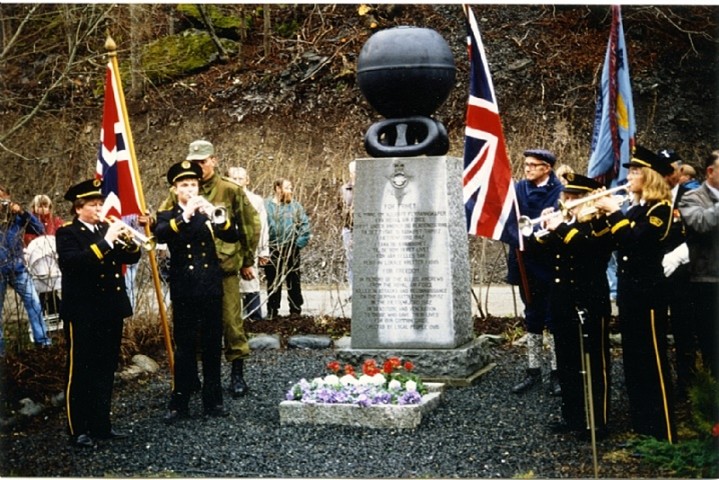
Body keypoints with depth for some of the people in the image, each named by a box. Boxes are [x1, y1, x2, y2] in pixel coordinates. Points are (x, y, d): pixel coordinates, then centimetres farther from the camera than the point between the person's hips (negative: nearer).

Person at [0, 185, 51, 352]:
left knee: (34, 302, 0)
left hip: (18, 268, 2)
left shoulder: (16, 217, 2)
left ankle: (42, 339, 10)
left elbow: (40, 230, -4)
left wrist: (23, 212, -14)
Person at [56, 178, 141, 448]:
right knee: (80, 372, 1)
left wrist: (129, 241, -10)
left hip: (111, 310, 6)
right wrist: (106, 241, -27)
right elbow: (71, 262, -24)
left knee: (106, 371, 12)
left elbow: (131, 258, 12)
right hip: (83, 312, -6)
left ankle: (101, 425, 21)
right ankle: (78, 430, 8)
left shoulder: (106, 229, 12)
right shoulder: (67, 233, -6)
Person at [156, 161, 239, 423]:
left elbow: (232, 237, -6)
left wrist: (217, 216, -24)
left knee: (212, 346, 7)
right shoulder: (168, 216, 4)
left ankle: (213, 400, 16)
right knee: (184, 347, 2)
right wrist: (185, 215, -31)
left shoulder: (208, 213, 10)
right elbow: (161, 235, -20)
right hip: (184, 291, -2)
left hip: (211, 288, 2)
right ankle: (179, 402, 9)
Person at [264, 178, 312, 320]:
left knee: (294, 281, 6)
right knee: (273, 282, 9)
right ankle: (272, 311, 17)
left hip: (291, 249, 1)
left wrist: (300, 242, -7)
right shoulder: (266, 205, -3)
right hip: (272, 250, -1)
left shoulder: (295, 205, 3)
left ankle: (295, 310, 13)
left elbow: (305, 224, 2)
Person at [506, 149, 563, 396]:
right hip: (526, 265, 5)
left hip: (550, 265, -4)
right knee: (532, 318, 14)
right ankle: (533, 370, 24)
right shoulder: (519, 188, 6)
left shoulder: (559, 191, -8)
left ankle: (556, 372, 15)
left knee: (553, 318, 5)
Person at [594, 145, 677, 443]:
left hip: (647, 290, -9)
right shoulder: (634, 208, 13)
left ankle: (664, 432, 4)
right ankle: (641, 424, 25)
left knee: (652, 360, -4)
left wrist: (614, 213, -18)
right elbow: (612, 243, 10)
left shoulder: (660, 208, -12)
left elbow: (634, 241, -24)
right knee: (633, 358, 14)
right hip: (627, 287, 9)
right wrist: (601, 216, -2)